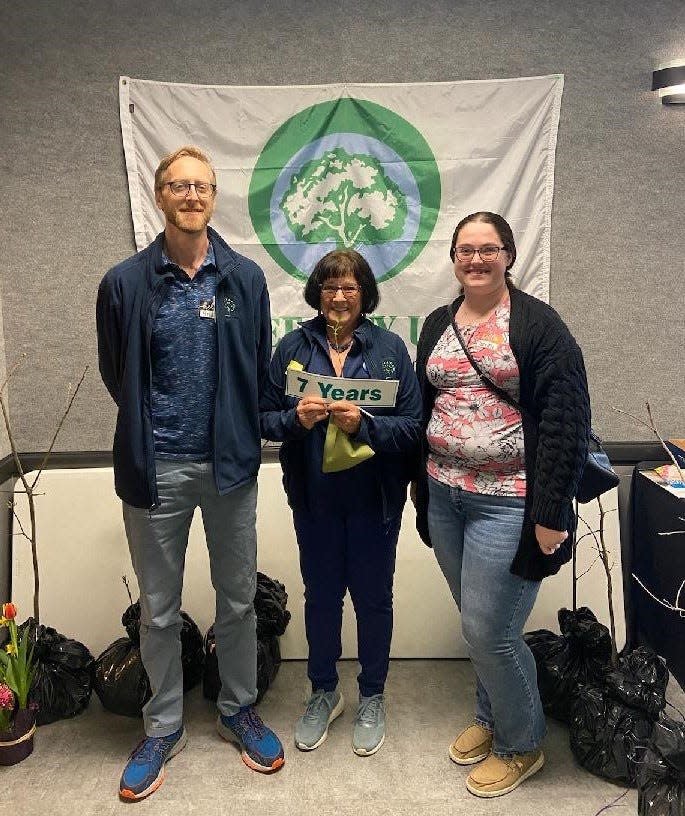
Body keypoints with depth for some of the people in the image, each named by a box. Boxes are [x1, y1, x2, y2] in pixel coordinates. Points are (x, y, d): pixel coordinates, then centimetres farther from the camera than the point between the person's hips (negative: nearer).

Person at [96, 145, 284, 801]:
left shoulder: (245, 278, 0)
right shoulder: (126, 282, -3)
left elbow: (259, 372, 7)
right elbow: (115, 376, 7)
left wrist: (239, 433, 6)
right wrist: (150, 431, 9)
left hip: (230, 463, 1)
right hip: (157, 469, -1)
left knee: (238, 598, 14)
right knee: (159, 610, 12)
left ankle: (238, 712, 36)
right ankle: (163, 728, 33)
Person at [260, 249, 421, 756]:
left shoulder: (390, 348, -5)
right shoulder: (294, 346, 1)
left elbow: (413, 426, -9)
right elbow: (265, 418, 1)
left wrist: (363, 423, -24)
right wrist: (296, 418, -19)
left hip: (374, 500, -1)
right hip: (314, 498, 2)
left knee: (373, 596, 12)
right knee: (320, 595, 15)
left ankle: (372, 697, 35)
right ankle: (324, 693, 38)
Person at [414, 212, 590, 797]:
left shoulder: (537, 324, -8)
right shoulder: (437, 325, 11)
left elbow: (566, 421, -13)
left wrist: (551, 514, -16)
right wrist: (424, 487, 15)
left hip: (507, 502, -6)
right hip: (445, 496, 6)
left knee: (489, 630, -1)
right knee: (477, 622, 18)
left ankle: (522, 745, 25)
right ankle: (491, 718, 41)